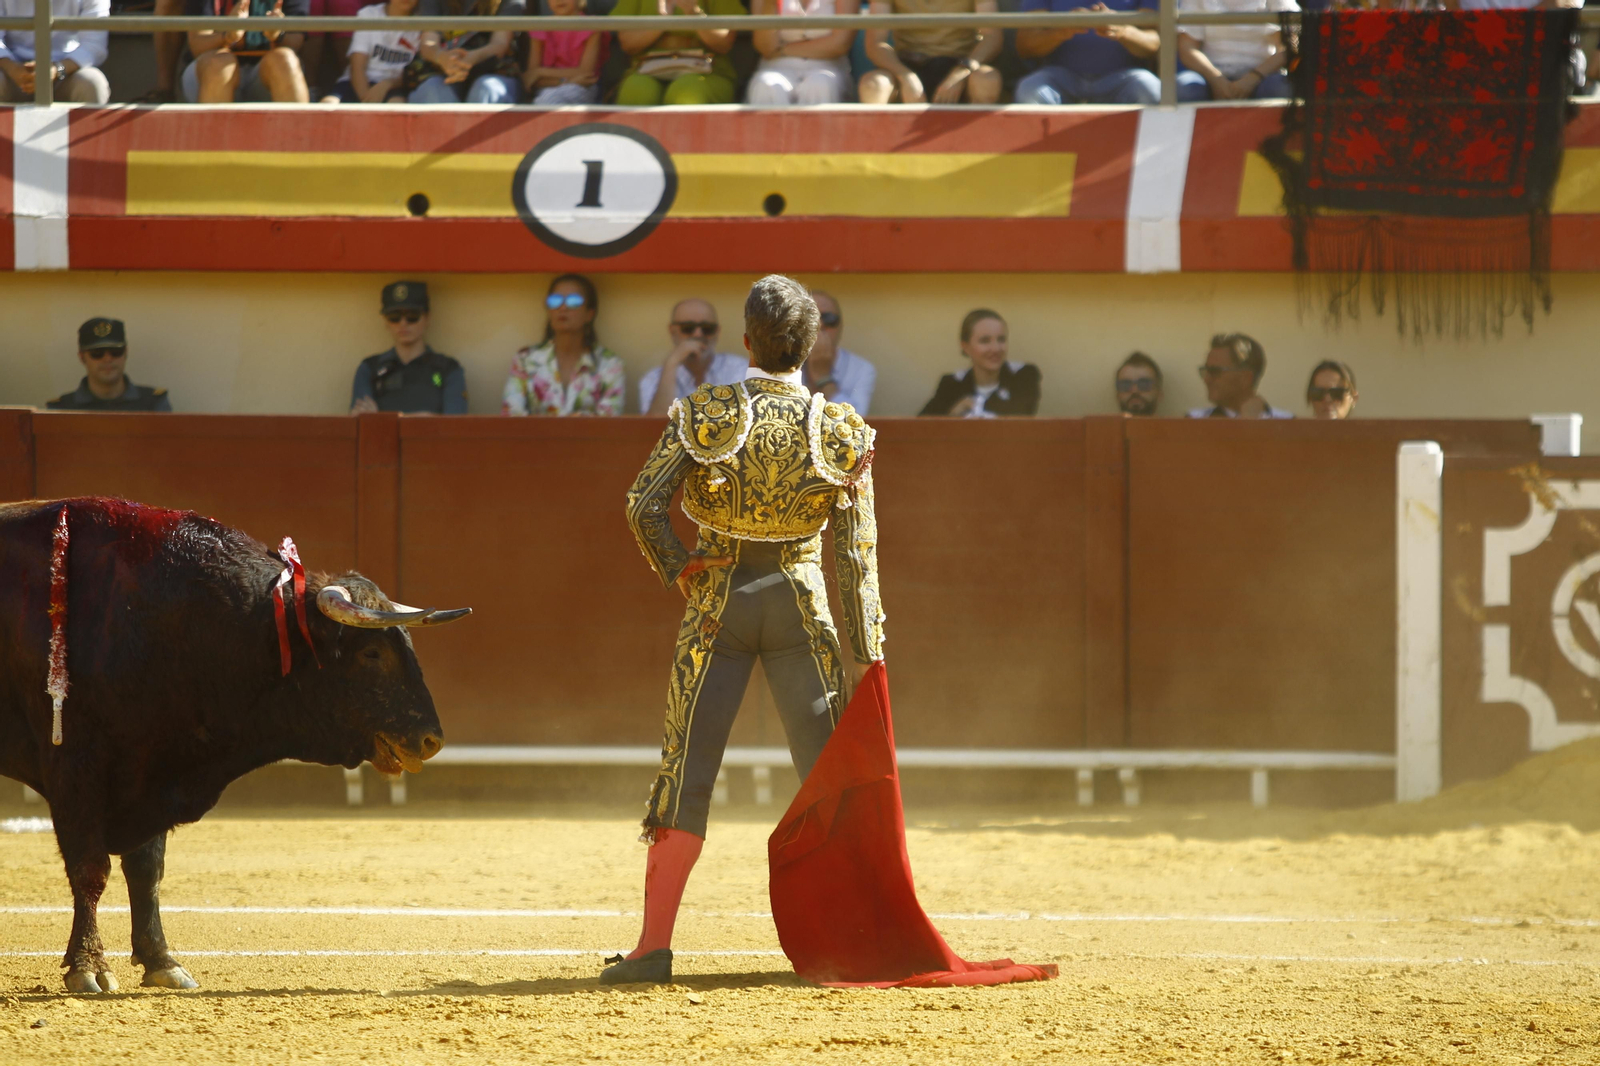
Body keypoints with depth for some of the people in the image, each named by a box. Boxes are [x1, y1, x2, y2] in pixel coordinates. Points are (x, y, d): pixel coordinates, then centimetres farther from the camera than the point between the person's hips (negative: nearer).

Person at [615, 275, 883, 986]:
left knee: (687, 774, 3)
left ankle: (654, 945, 0)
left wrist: (680, 572, 1)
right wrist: (865, 654, -2)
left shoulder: (702, 414, -4)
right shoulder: (839, 432, -2)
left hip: (717, 601, 0)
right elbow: (857, 555, -3)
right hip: (801, 605, 0)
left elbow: (644, 507, -14)